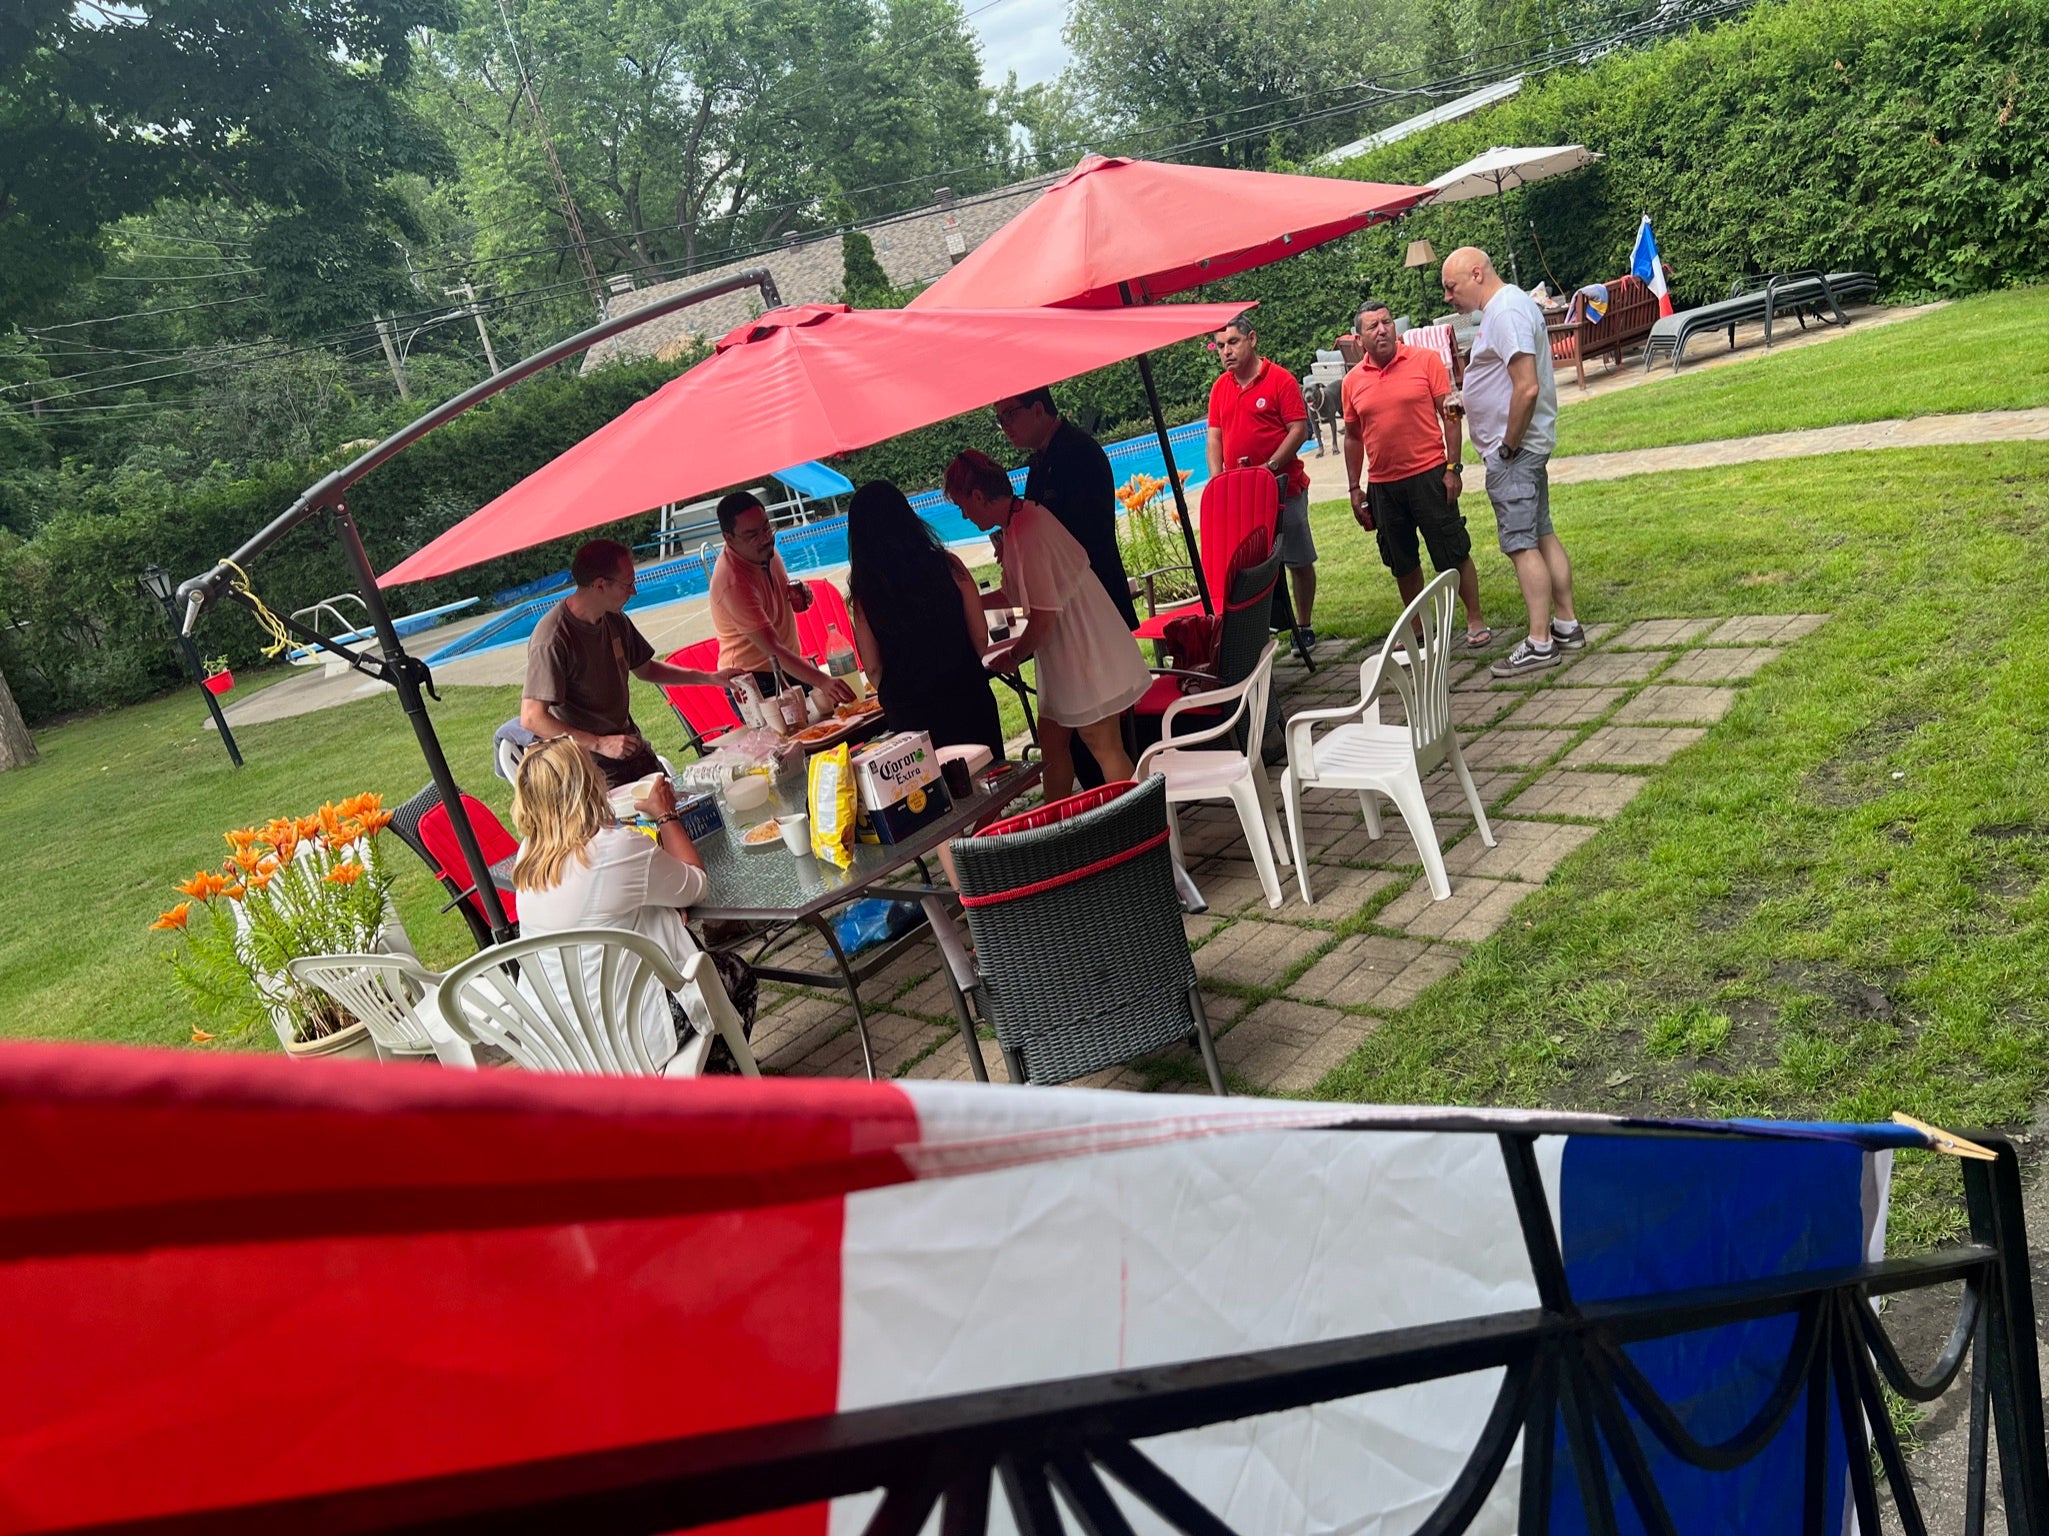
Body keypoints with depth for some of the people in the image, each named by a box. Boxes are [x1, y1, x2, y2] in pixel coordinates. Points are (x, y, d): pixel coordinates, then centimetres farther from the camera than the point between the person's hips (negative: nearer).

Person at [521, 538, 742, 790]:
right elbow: (532, 718, -26)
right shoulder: (552, 639, -23)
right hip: (594, 767, -8)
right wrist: (600, 744, -26)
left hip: (632, 747, 8)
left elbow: (645, 669, 20)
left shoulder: (615, 620, 4)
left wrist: (709, 678, 13)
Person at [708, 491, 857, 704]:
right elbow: (773, 649, -35)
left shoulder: (764, 549, -2)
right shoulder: (733, 583, -28)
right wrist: (823, 681, -45)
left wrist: (798, 596, -4)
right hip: (756, 683, -8)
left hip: (791, 668, 8)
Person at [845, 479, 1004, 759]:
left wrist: (898, 699, 13)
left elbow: (873, 669, -5)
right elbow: (980, 636, -4)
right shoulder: (946, 565, -10)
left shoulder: (864, 591, -8)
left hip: (910, 717, 1)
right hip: (966, 701, -1)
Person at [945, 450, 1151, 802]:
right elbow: (1017, 594, 21)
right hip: (1068, 658, 10)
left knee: (1105, 749, -1)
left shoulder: (1024, 533, -23)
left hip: (1084, 657, -10)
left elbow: (1043, 616, -24)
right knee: (1052, 741, 17)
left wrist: (1012, 657, -8)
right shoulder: (1026, 515, 8)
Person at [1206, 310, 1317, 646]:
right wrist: (1217, 480, -5)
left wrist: (1269, 467, -19)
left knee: (1299, 561, 5)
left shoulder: (1280, 379, -6)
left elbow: (1299, 429, -11)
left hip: (1283, 488, -4)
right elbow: (1215, 436, 10)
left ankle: (1305, 627, 16)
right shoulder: (1219, 387, 9)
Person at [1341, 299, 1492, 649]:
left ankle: (1475, 622, 13)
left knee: (1454, 553, 1)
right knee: (1402, 564, 12)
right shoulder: (1353, 381, 5)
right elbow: (1353, 437, 14)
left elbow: (1450, 416, -3)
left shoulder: (1425, 360, -3)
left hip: (1428, 475, -3)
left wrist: (1452, 468, -9)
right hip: (1382, 485, 3)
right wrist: (1354, 489, 11)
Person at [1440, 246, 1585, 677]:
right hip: (1529, 447, 11)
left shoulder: (1505, 313, -18)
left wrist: (1508, 446, -19)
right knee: (1542, 535, 15)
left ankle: (1539, 643, -3)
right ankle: (1566, 624, 22)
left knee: (1522, 544, -7)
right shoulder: (1512, 303, 15)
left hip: (1513, 451, -11)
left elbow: (1527, 387, -26)